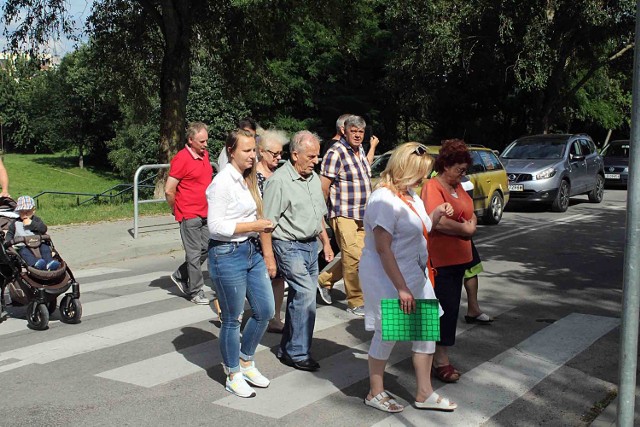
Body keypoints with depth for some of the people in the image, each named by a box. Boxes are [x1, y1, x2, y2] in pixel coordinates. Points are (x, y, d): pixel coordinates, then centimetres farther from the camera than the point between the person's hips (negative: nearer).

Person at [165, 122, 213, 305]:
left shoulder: (205, 154, 10)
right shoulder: (181, 159, -15)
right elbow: (169, 190, -15)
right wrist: (177, 210, 0)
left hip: (204, 213, 8)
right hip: (189, 215, -8)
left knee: (206, 249, 12)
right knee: (194, 254, 0)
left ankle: (180, 276, 29)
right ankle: (196, 292, 11)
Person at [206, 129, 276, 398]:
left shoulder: (247, 179, 11)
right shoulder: (222, 182, -15)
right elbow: (215, 225, -19)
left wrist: (261, 225, 7)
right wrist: (252, 226, -19)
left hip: (251, 251, 9)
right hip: (227, 254, -8)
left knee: (265, 310, 12)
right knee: (232, 319, 4)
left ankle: (246, 363, 31)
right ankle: (233, 376, 21)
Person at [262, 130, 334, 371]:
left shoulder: (314, 178, 11)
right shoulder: (279, 181, -15)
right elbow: (267, 223, -17)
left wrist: (326, 242, 20)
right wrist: (269, 257, -19)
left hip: (311, 246, 8)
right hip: (289, 247, -8)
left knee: (299, 298, 12)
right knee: (305, 297, -12)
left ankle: (288, 349, 24)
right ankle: (299, 354, 0)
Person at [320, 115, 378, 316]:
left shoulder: (359, 150, 13)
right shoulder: (336, 152, -13)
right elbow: (324, 186, -14)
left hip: (362, 215, 8)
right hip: (343, 215, -8)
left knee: (352, 256, 10)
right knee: (353, 257, -9)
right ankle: (356, 302, 1)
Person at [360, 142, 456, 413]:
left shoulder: (410, 195, 9)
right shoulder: (384, 199, -21)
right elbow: (383, 249, -25)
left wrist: (437, 215, 3)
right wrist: (402, 288, -24)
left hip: (414, 273, 9)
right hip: (387, 277, -9)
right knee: (387, 333, 4)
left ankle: (424, 394, 26)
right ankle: (375, 393, 25)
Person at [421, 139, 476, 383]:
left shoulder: (457, 187, 15)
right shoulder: (433, 188, -14)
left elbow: (470, 215, 20)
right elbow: (438, 222, -27)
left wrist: (471, 224, -4)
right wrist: (466, 229, -14)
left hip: (458, 258, 9)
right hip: (440, 260, -9)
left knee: (450, 308, 14)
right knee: (446, 308, -7)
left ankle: (436, 353, 25)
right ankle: (441, 361, 1)